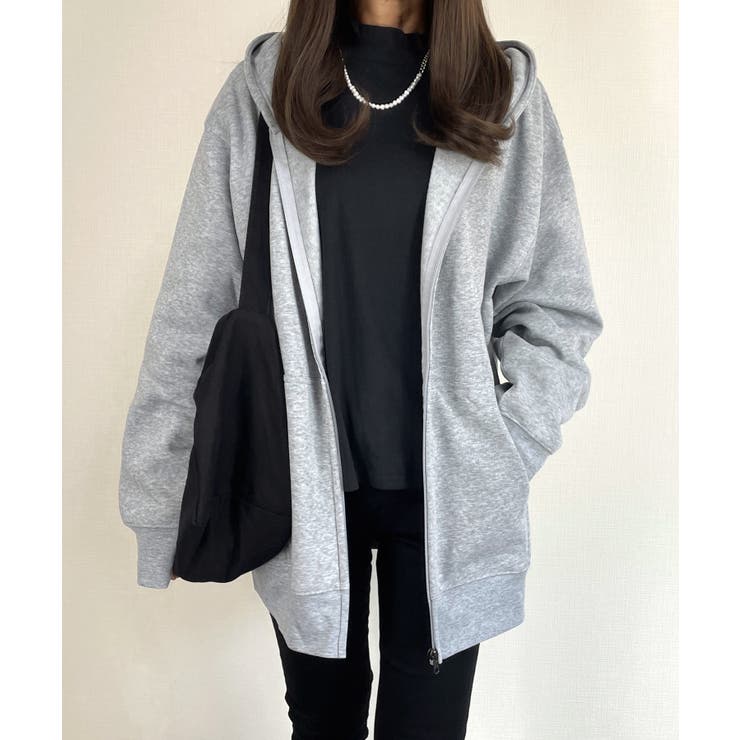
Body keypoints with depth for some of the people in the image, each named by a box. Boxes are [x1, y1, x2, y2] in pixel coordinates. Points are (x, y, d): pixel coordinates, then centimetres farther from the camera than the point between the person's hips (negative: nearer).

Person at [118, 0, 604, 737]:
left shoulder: (505, 94, 2)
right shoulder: (261, 90, 1)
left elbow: (556, 309, 2)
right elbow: (192, 310, 0)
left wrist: (496, 461, -8)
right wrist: (158, 499, 0)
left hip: (444, 494, 0)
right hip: (301, 487, 1)